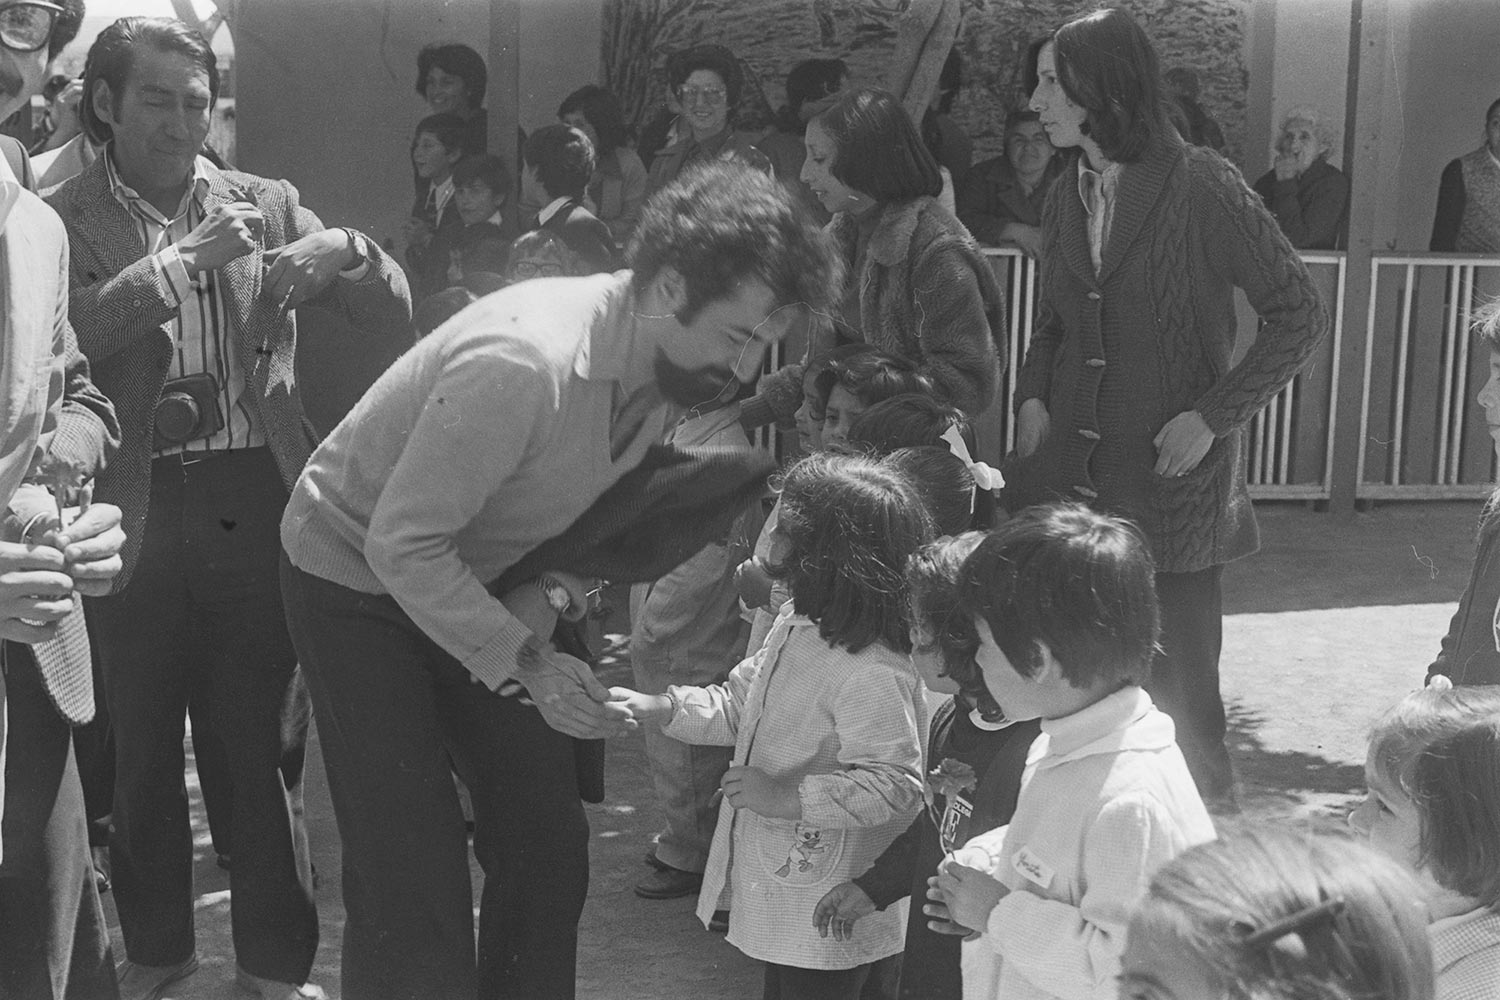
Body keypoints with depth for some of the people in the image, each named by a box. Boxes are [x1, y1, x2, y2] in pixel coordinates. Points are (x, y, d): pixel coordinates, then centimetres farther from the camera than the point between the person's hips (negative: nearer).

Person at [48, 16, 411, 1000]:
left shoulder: (267, 204, 9)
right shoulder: (63, 219, 3)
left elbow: (397, 315, 6)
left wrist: (344, 250, -14)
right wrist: (184, 260, -20)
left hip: (255, 500, 1)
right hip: (134, 511, 0)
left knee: (266, 741, 5)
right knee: (141, 745, 10)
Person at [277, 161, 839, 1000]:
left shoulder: (670, 361, -11)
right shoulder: (523, 361, -36)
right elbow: (403, 543, -29)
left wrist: (547, 596, -12)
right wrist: (527, 663, -28)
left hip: (484, 579, 7)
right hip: (358, 574, -7)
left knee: (549, 844, 7)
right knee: (415, 875, -10)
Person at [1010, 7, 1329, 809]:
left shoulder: (1202, 187, -9)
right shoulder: (1068, 196, 9)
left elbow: (1299, 314, -7)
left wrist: (1215, 416, -14)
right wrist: (1033, 396, 3)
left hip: (1173, 480, -5)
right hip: (1073, 472, 5)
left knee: (1180, 691, 3)